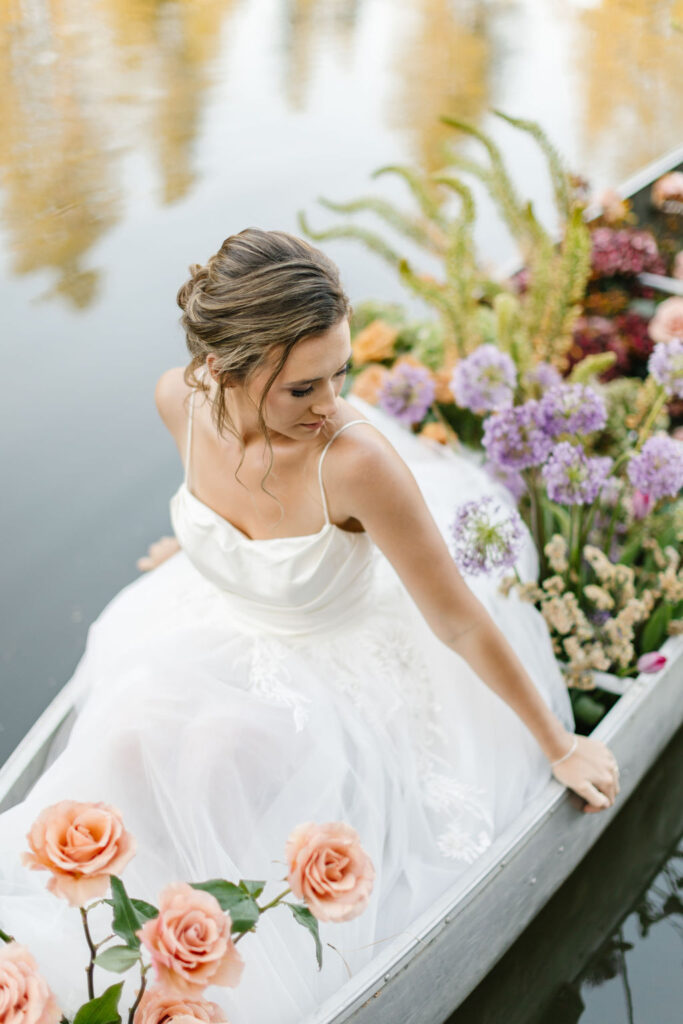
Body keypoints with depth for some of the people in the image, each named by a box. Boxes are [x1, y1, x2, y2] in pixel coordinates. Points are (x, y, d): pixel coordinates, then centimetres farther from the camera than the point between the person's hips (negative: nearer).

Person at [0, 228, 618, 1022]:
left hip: (341, 666, -4)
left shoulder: (357, 458, -37)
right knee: (127, 744, -19)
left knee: (218, 758, -28)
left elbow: (459, 620, -25)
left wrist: (560, 746, -14)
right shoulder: (180, 400, -21)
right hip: (224, 630, 5)